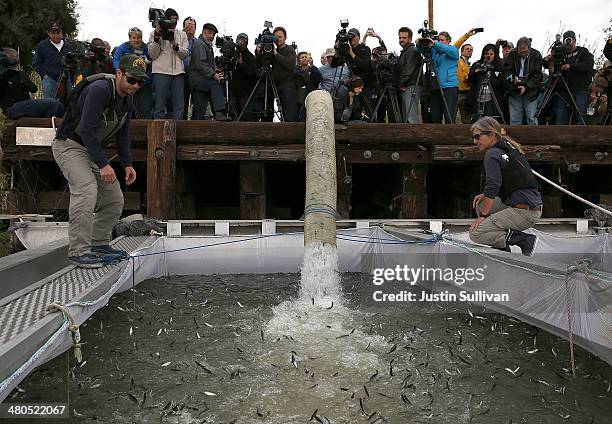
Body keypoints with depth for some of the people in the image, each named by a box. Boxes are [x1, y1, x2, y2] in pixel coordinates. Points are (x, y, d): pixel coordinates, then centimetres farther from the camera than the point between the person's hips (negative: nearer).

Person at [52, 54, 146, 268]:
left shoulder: (127, 98, 4)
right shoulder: (99, 89, -24)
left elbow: (123, 134, 12)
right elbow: (87, 130, -30)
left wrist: (127, 164, 3)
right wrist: (103, 164, -33)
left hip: (91, 148, 9)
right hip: (69, 145, -9)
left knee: (114, 198, 5)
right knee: (86, 191, -26)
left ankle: (99, 244, 20)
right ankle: (78, 251, -19)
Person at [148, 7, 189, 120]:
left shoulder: (182, 34, 19)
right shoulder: (155, 32, 11)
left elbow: (185, 53, 6)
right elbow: (152, 55, 2)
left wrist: (174, 44, -11)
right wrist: (157, 37, -10)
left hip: (178, 72, 3)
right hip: (161, 72, -3)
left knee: (179, 105, 0)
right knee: (160, 105, -5)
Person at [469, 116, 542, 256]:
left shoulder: (492, 154, -10)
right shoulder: (509, 147, 17)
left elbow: (492, 186, -18)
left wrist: (483, 215, -9)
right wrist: (486, 195, 15)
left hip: (523, 212, -9)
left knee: (475, 233, -5)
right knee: (480, 204, 23)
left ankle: (524, 240, -8)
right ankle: (501, 245, 18)